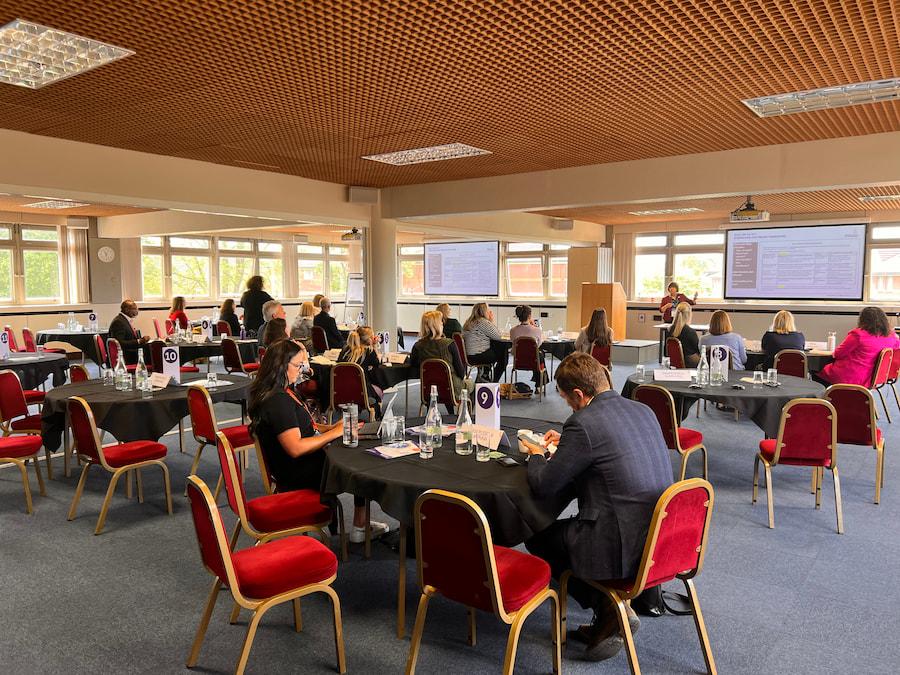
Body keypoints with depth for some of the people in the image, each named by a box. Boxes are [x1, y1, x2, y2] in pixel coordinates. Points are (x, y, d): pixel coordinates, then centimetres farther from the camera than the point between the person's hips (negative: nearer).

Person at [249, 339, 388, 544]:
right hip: (298, 476, -10)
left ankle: (361, 523, 4)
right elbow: (295, 448, -30)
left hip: (304, 465, 10)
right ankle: (360, 527, 14)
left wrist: (330, 427, 2)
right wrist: (335, 432, -22)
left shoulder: (283, 393, 10)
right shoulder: (277, 401, -24)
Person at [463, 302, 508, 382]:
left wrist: (490, 321, 11)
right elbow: (497, 336, -13)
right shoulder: (483, 322, -17)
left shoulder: (469, 322, 13)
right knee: (504, 355, 10)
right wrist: (492, 321, -6)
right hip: (476, 357, -9)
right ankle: (494, 381, 19)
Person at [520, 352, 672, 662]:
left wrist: (536, 456, 11)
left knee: (537, 536, 14)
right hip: (663, 540, 8)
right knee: (568, 524, 29)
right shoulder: (644, 410, 7)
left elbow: (543, 487, -10)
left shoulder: (583, 424, -17)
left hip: (624, 548, -8)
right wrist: (566, 444, 25)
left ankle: (607, 607, 9)